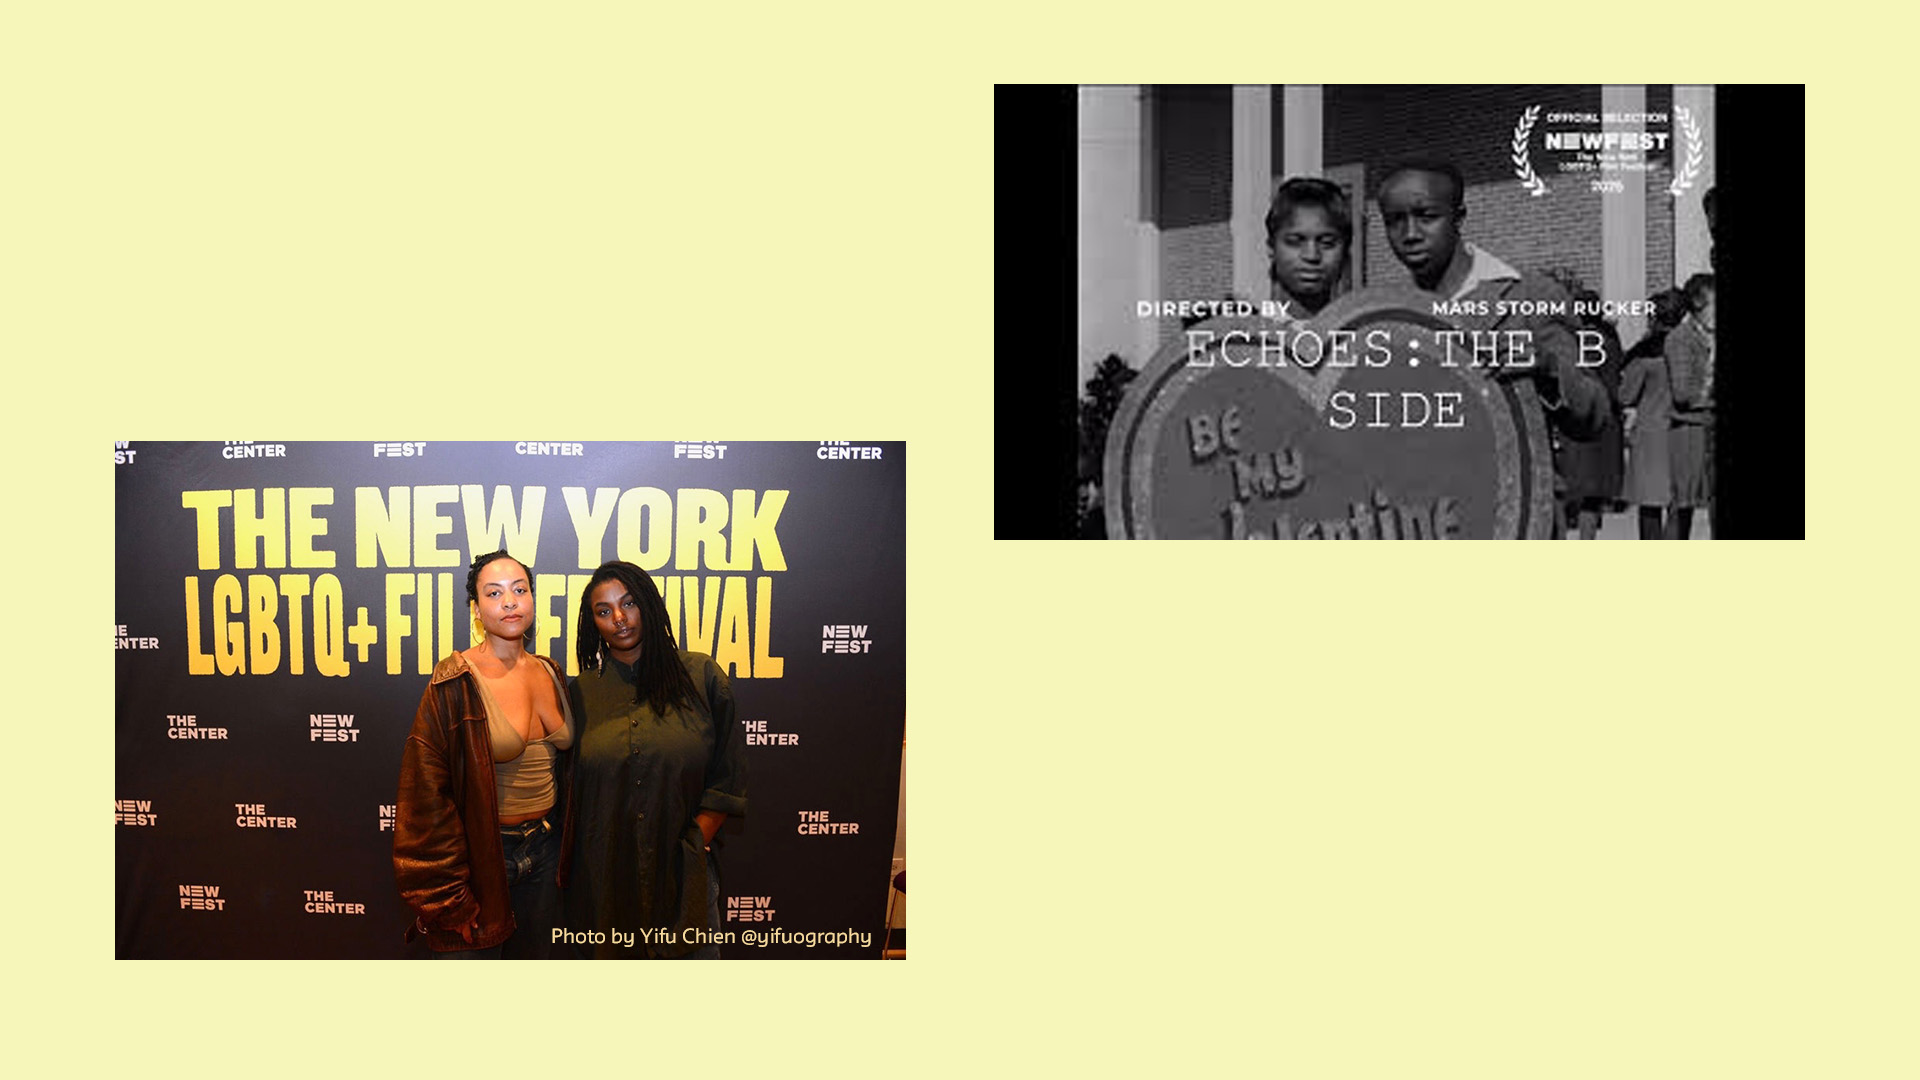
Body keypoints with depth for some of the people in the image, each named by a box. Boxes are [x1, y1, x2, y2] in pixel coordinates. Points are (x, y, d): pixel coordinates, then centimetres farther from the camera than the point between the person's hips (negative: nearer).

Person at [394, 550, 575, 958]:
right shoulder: (456, 684, -13)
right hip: (483, 850, -5)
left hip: (545, 845, 6)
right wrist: (448, 891, -15)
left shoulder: (548, 672, 6)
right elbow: (426, 791, -13)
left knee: (535, 955, 14)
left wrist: (562, 854, 13)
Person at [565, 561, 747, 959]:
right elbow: (569, 784, 11)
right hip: (603, 874, 1)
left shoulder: (701, 676, 2)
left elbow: (728, 776, 3)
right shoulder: (581, 692, 7)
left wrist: (695, 843, -5)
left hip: (683, 873, -1)